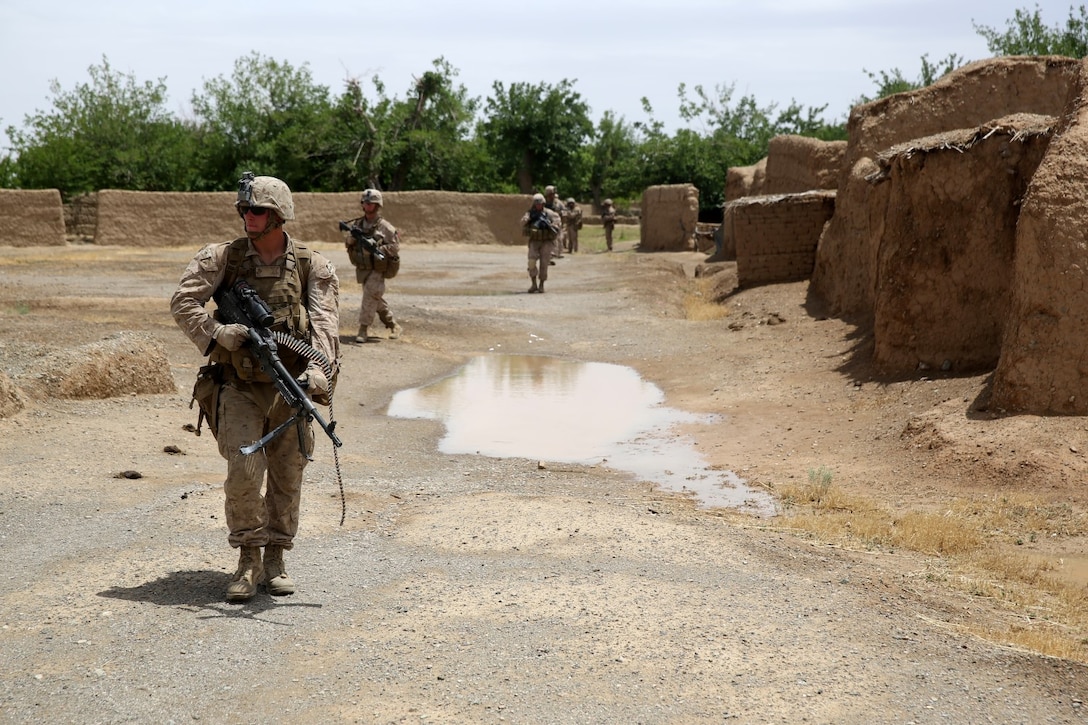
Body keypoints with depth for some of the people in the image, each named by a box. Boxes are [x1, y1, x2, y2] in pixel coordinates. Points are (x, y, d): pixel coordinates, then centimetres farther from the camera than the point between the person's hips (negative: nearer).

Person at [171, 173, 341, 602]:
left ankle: (275, 562, 21)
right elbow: (182, 303, -7)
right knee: (245, 470, -14)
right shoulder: (222, 258, 0)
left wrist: (319, 366, -28)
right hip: (239, 386, -1)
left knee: (287, 475, 6)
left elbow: (324, 321, -11)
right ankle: (248, 561, 2)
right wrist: (218, 333, -22)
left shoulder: (311, 266, 0)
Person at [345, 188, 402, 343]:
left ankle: (363, 330, -12)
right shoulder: (357, 224, 7)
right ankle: (393, 326, 28)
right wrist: (351, 241, -10)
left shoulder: (384, 227, -8)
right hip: (362, 270, 6)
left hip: (377, 270, -6)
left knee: (369, 298, -14)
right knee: (377, 299, 14)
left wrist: (376, 249, -23)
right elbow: (349, 245, 14)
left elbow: (395, 247, -11)